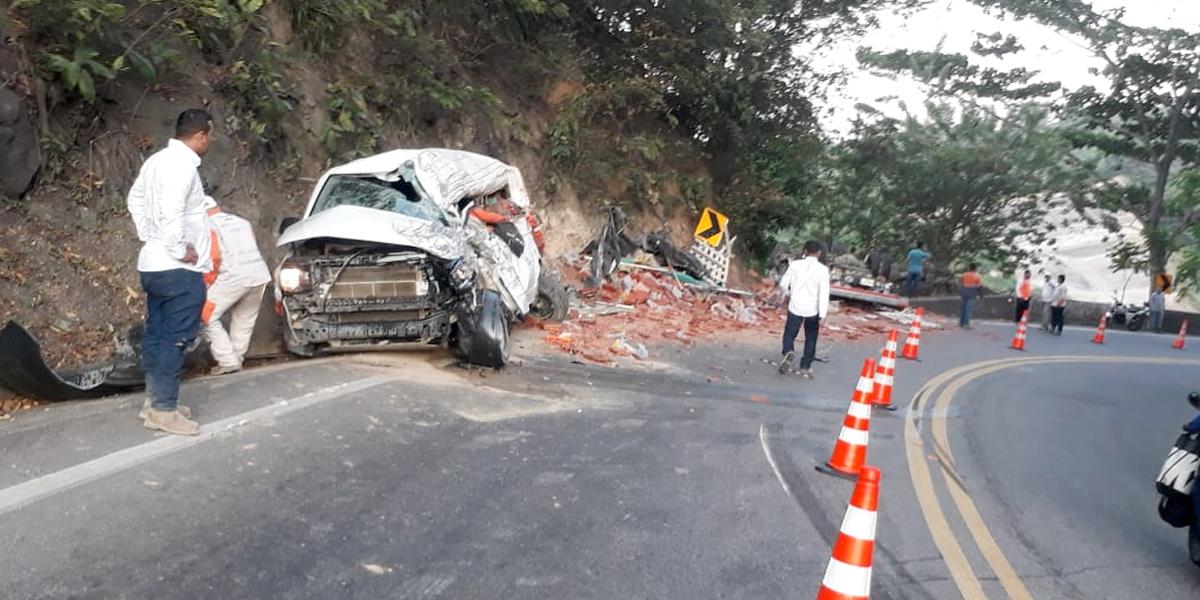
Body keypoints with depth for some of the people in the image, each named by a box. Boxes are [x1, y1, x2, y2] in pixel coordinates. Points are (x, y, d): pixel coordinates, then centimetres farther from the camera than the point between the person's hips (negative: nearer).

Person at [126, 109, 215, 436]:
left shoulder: (157, 160, 13)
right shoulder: (183, 164, -17)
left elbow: (135, 198, 23)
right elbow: (172, 211, -27)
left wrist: (147, 237, 19)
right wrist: (180, 250, -18)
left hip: (152, 264, 10)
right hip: (178, 269, -10)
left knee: (157, 335, 14)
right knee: (176, 339, -5)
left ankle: (154, 400, 22)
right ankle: (164, 410, -2)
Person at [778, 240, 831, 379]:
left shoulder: (795, 265, -5)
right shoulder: (823, 270, -9)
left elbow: (783, 285, 0)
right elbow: (824, 293, -12)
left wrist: (789, 293, 22)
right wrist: (822, 315, -10)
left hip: (795, 307, 0)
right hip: (812, 310, 0)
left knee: (789, 334, 12)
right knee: (810, 339, 16)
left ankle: (789, 353, -16)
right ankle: (805, 367, 17)